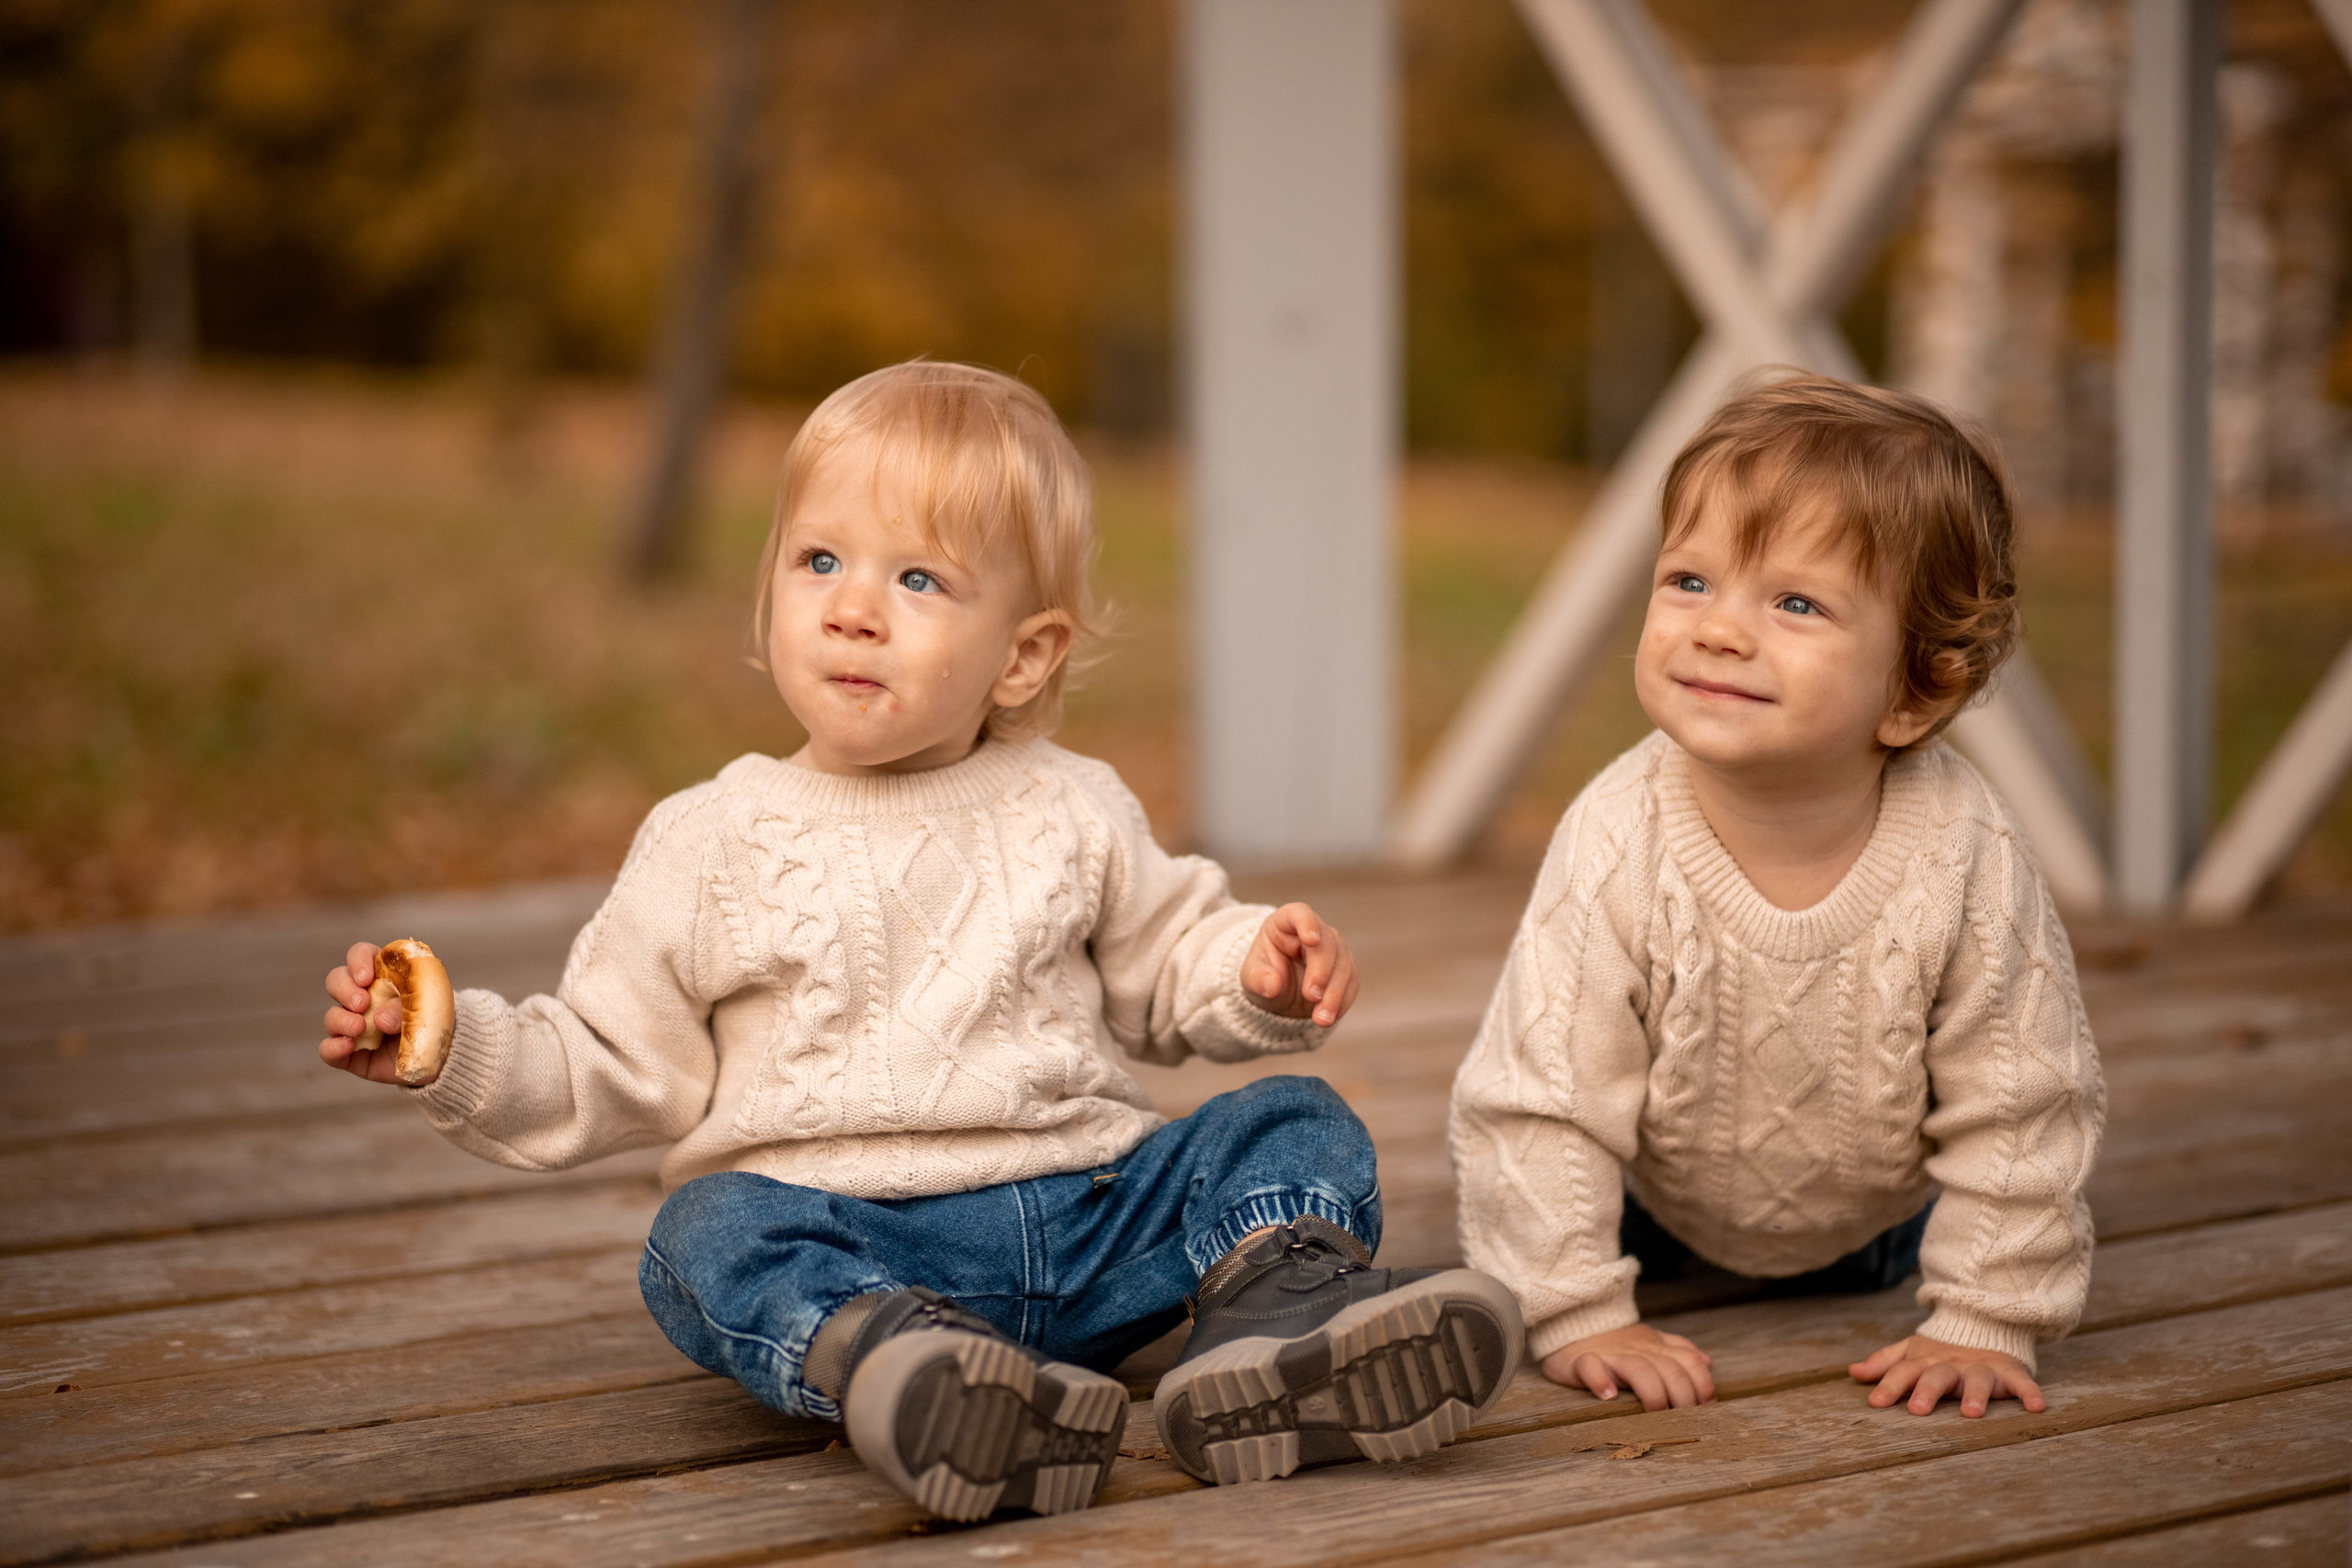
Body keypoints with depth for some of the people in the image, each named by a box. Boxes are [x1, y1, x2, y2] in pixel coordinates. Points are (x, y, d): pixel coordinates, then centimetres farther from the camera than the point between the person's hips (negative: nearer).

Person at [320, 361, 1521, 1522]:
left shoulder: (1068, 813, 12)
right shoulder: (711, 844, 7)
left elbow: (1163, 964, 23)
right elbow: (609, 1071, 10)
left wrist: (1259, 972, 1)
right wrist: (455, 1049, -6)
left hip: (1085, 1211, 3)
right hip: (837, 1228, -3)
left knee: (1296, 1128, -12)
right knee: (711, 1237, -32)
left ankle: (1281, 1309, -40)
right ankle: (883, 1357, -59)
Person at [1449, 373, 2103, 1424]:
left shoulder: (1966, 859, -38)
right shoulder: (1616, 846, -39)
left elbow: (2019, 1110, -25)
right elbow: (1537, 1103, -31)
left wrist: (1985, 1323, -25)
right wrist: (1577, 1317, -31)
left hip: (1868, 1224, 1)